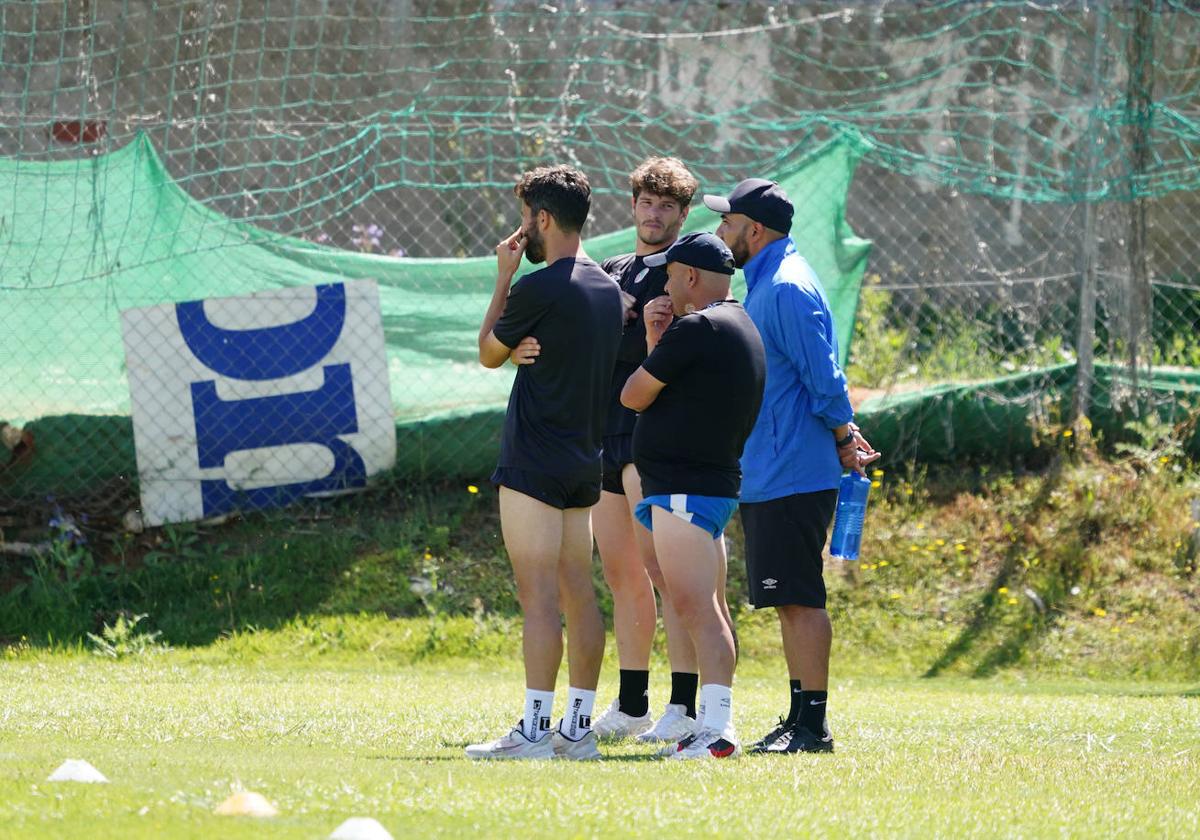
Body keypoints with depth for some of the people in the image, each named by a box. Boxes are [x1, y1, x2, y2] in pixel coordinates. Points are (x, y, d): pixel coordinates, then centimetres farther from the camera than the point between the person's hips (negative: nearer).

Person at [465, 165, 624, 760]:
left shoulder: (539, 288, -14)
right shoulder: (608, 288, 11)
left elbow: (490, 352, 0)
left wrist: (503, 276, 7)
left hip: (535, 461, -8)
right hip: (585, 460, 8)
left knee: (539, 597, -10)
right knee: (577, 594, 9)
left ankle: (534, 729, -14)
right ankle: (578, 728, 11)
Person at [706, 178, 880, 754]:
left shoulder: (787, 289, -15)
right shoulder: (765, 284, 17)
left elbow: (824, 379, -17)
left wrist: (844, 439, -6)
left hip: (791, 476, -10)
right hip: (765, 475, 10)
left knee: (800, 599, -9)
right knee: (790, 600, 12)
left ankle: (813, 725, -9)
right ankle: (801, 718, 16)